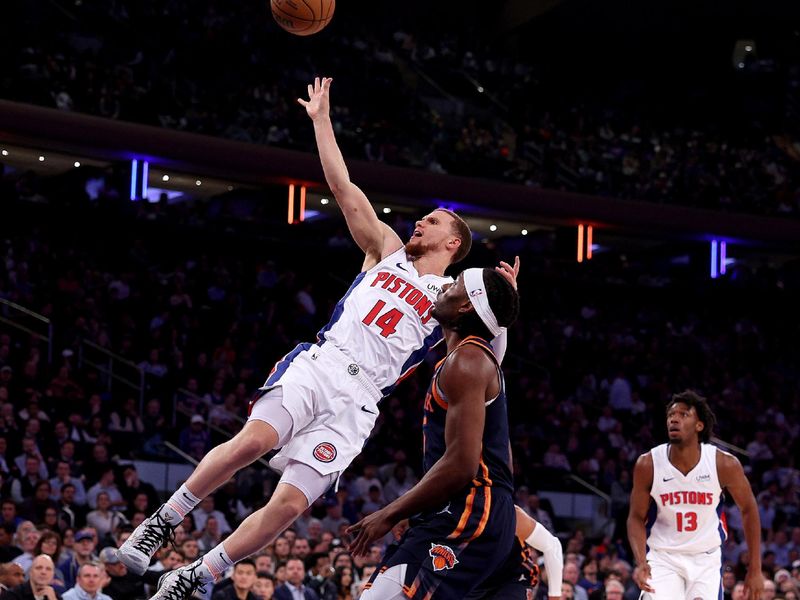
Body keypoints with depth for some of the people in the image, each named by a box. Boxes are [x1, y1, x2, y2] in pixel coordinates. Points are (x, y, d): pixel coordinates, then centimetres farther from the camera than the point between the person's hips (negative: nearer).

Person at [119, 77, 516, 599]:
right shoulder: (387, 251, 22)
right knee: (254, 440, -29)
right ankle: (164, 521, -16)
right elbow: (344, 189, 20)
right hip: (317, 365, 1)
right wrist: (321, 118, 17)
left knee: (289, 505, -13)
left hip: (357, 400, -1)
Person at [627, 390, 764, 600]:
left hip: (706, 559, 0)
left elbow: (748, 510, 0)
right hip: (663, 557, 0)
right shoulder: (648, 464, -13)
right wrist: (641, 563, -19)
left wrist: (755, 570, 0)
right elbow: (637, 518, -3)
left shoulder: (724, 464, -14)